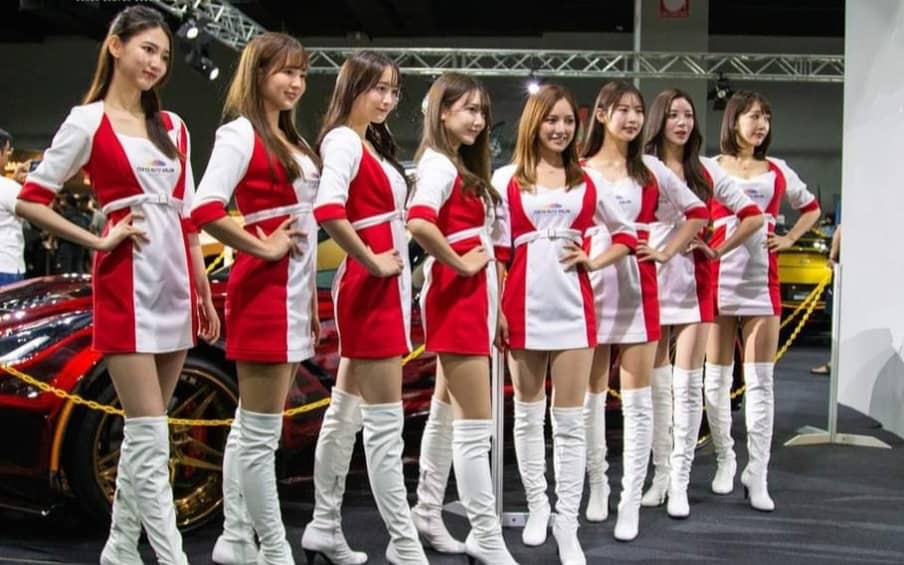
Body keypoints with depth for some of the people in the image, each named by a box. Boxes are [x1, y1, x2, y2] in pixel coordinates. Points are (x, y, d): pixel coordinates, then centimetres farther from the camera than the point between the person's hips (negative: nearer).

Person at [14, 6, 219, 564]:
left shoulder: (173, 127, 13)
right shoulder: (88, 122, -3)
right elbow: (30, 201, -3)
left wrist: (205, 295, 12)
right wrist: (98, 242, -9)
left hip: (176, 283, 6)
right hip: (126, 286, -6)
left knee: (145, 430, 12)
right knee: (150, 434, -6)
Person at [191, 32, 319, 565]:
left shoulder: (291, 141, 16)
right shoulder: (241, 132, -10)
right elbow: (205, 209, -24)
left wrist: (311, 297, 17)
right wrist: (265, 250, -16)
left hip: (294, 292, 9)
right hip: (265, 290, -9)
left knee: (251, 427, 14)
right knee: (261, 432, -1)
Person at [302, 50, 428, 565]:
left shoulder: (375, 144, 17)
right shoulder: (343, 140, -12)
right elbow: (328, 210, -29)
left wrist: (392, 268, 5)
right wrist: (371, 263, -20)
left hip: (384, 288, 10)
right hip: (370, 288, -10)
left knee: (347, 413, 15)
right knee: (385, 422, -4)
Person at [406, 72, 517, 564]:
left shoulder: (462, 168, 16)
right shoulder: (438, 164, -13)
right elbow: (418, 224, -32)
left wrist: (492, 304, 13)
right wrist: (460, 265, -20)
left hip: (472, 299, 10)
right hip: (457, 299, -10)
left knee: (447, 414, 17)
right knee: (475, 424, -5)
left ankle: (427, 514, 29)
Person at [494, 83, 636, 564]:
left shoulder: (587, 181, 8)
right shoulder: (506, 179, 2)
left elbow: (626, 232, 18)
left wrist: (595, 262, 1)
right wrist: (496, 307, -6)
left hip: (573, 309, 1)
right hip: (524, 308, -1)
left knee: (570, 421, 1)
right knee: (528, 415, 10)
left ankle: (567, 525, 8)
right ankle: (537, 506, 27)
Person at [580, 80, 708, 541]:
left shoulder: (650, 169, 6)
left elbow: (697, 212, 13)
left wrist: (668, 251, 4)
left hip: (638, 291, 0)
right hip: (590, 290, 0)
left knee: (637, 399, 0)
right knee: (590, 395, 8)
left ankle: (631, 501, 6)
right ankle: (597, 483, 24)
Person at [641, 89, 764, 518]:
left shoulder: (706, 171, 4)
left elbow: (753, 216, 6)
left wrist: (718, 251, 1)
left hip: (694, 283, 1)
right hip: (652, 282, -1)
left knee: (687, 383, 0)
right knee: (656, 384, 6)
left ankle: (680, 481, 7)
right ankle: (660, 472, 18)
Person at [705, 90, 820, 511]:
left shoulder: (777, 171, 11)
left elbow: (811, 208, 24)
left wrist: (788, 240, 10)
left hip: (762, 284, 2)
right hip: (717, 282, -1)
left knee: (760, 382, -1)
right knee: (717, 379, 5)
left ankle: (757, 475, 4)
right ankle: (725, 460, 22)